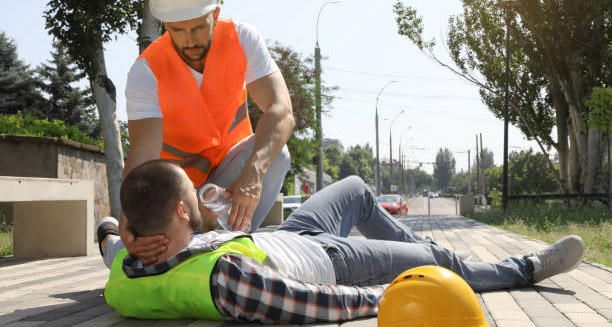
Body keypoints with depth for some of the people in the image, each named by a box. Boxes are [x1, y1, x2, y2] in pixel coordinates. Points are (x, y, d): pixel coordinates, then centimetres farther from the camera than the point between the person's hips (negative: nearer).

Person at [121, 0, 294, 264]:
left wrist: (253, 173, -53)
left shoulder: (242, 38, -22)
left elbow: (281, 111, -34)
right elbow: (143, 155, -36)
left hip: (229, 161, 1)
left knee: (275, 152, -31)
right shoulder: (146, 72, -25)